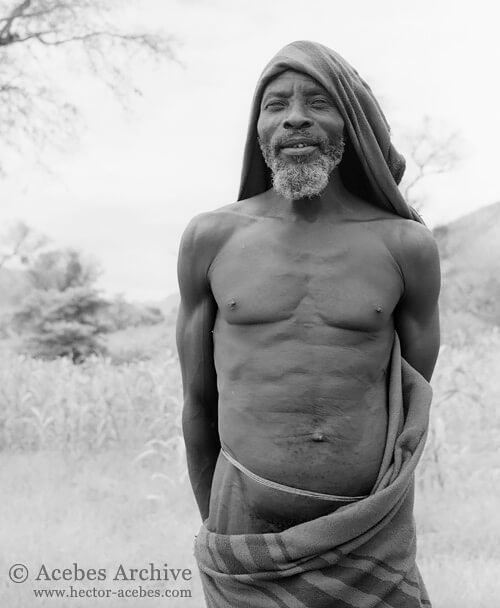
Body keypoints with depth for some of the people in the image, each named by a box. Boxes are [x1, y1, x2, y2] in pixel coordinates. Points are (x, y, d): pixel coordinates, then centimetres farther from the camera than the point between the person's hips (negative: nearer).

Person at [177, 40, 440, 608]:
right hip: (248, 545, 0)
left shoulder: (407, 246, -3)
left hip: (375, 551, 0)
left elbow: (414, 397, 9)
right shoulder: (210, 238, -2)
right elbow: (198, 400, 8)